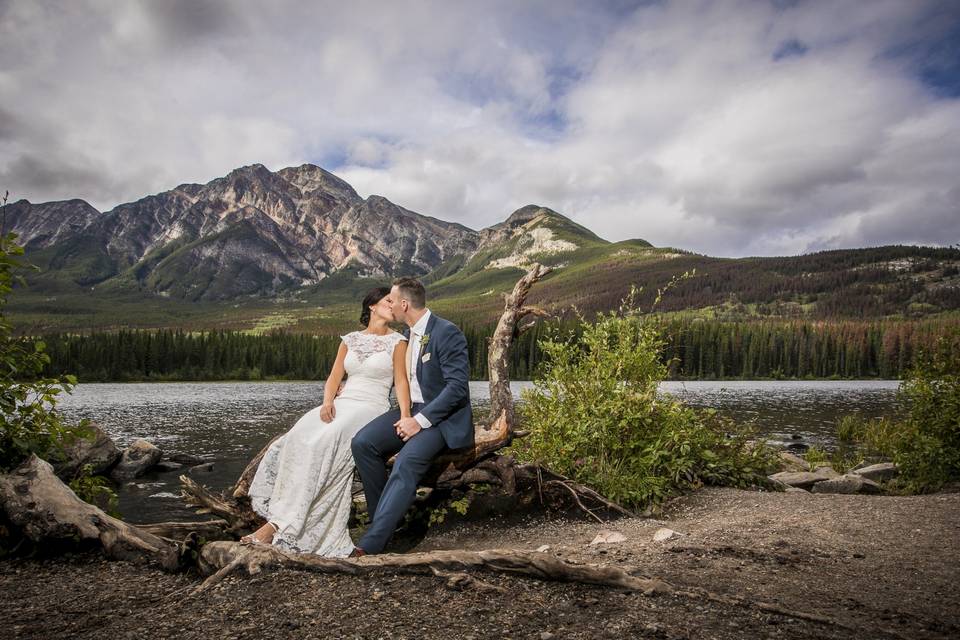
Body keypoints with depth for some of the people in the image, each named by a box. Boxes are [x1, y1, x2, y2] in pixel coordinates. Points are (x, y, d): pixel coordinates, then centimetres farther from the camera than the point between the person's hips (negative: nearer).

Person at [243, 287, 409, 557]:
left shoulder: (397, 341, 6)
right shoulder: (350, 339, 18)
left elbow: (401, 382, -3)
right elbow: (334, 377, 13)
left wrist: (405, 416, -18)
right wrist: (327, 402, -8)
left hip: (371, 408, -4)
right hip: (341, 404, 5)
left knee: (320, 446, -29)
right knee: (295, 442, -24)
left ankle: (278, 524, -29)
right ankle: (281, 516, -27)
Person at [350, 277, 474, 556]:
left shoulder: (447, 333, -14)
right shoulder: (407, 335, 12)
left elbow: (458, 386, -20)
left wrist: (420, 420, -22)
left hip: (442, 416, -8)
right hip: (410, 409, 8)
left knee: (407, 461, -32)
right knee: (363, 443, -16)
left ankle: (370, 544, -29)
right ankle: (386, 519, -4)